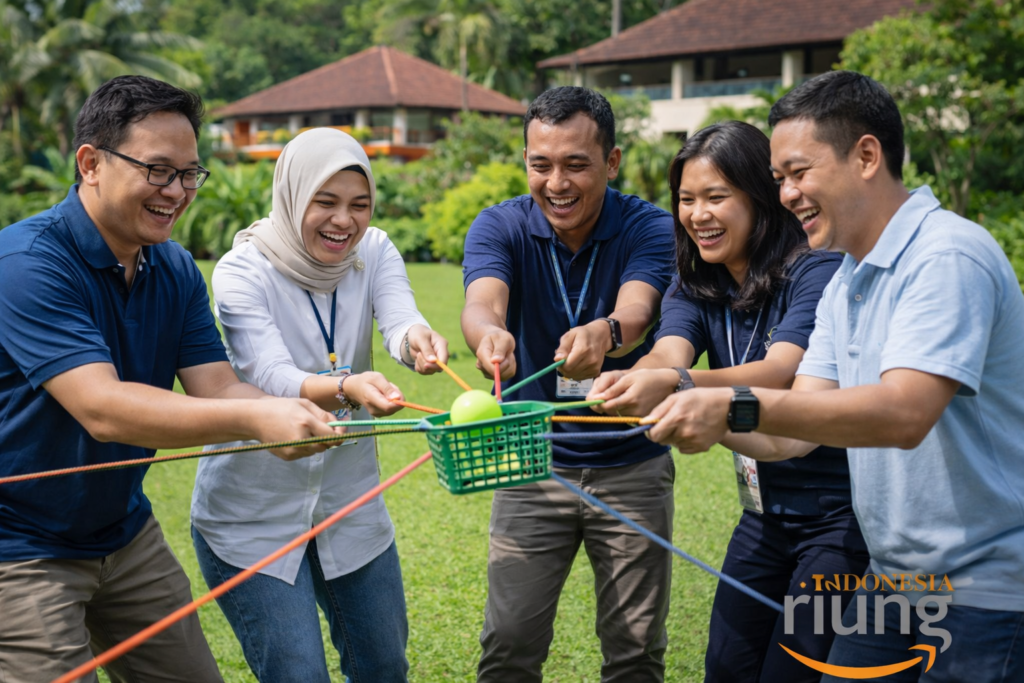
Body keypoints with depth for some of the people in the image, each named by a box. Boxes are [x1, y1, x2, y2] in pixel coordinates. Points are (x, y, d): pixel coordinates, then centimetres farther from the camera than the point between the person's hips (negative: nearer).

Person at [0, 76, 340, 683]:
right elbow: (101, 408, -34)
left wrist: (310, 415, -29)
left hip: (126, 535, 7)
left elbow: (218, 390, -8)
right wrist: (253, 418, -45)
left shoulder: (176, 271, 2)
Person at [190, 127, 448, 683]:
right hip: (253, 516, -4)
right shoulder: (242, 272, -16)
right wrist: (346, 388, -50)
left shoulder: (374, 252, -4)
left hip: (350, 503, 4)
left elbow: (400, 319, -23)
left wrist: (417, 340, -47)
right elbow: (270, 377, -30)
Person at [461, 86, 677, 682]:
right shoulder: (500, 227, -8)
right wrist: (489, 333, -52)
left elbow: (636, 312, -30)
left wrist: (603, 334, -54)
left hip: (632, 467, 0)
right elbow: (482, 302, -28)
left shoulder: (649, 228, -11)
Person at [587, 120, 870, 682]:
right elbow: (669, 352, -18)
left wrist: (675, 383, -51)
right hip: (765, 513, 6)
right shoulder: (695, 287, 2)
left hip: (839, 512, -6)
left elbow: (781, 372, -34)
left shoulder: (815, 271, -18)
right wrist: (625, 381, -42)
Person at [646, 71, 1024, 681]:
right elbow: (797, 433, 5)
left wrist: (736, 406, -36)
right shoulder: (844, 286, 11)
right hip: (895, 579, 9)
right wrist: (690, 406, -11)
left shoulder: (949, 257, -19)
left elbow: (903, 414, -32)